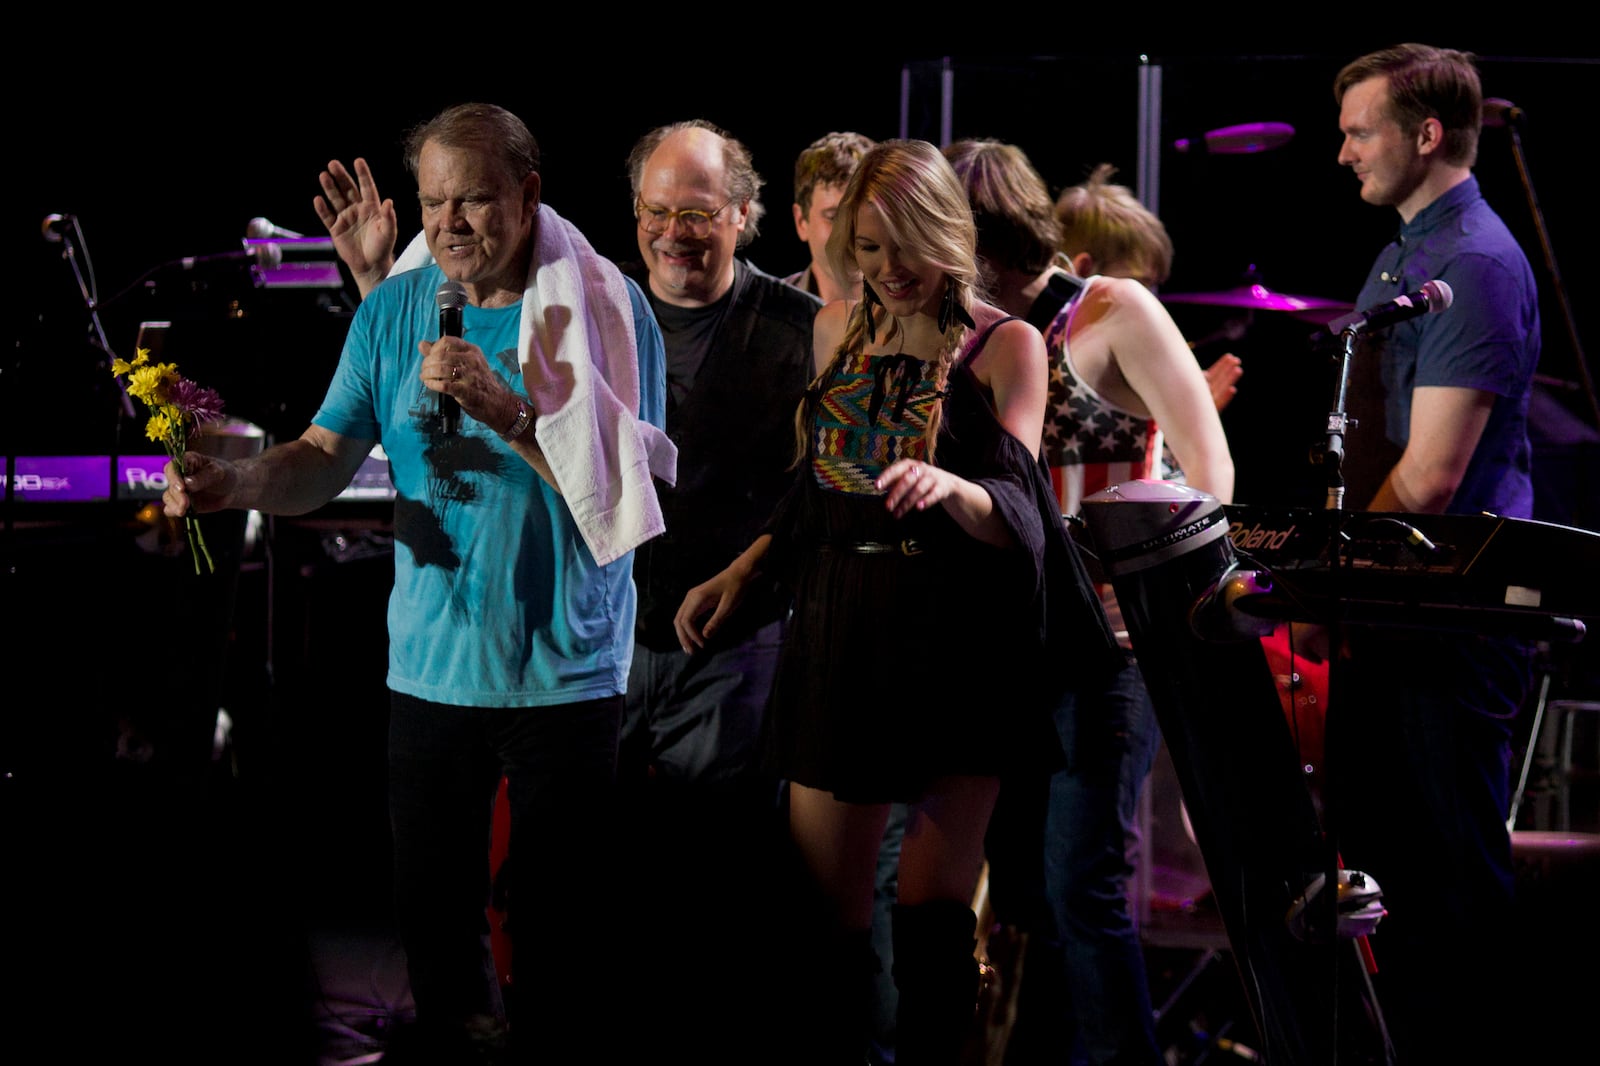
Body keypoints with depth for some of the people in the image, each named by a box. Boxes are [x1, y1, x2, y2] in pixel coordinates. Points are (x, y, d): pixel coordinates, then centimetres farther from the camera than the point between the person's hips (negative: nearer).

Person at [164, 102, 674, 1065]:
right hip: (431, 667, 3)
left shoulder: (607, 308, -7)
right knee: (433, 913, 13)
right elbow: (327, 460, 0)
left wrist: (503, 408, -24)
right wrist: (241, 480, -20)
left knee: (565, 930, 5)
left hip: (567, 672, -3)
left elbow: (623, 488, -13)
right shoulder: (395, 310, 4)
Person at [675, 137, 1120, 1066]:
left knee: (934, 918, -6)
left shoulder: (1005, 345, -3)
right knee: (830, 917, 1)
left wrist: (950, 487, -34)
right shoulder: (837, 330, 12)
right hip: (841, 640, 4)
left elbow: (1015, 516, -13)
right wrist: (739, 575, 13)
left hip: (954, 647, -4)